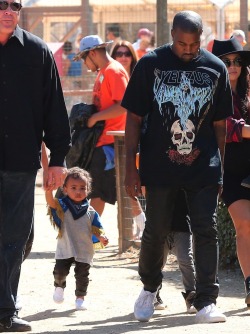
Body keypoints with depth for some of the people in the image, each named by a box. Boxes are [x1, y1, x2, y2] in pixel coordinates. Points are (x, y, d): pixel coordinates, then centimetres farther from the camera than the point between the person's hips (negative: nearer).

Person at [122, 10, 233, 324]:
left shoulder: (215, 68, 3)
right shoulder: (150, 65, -3)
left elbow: (219, 124, 9)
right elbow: (134, 118, 0)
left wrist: (219, 166, 7)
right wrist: (131, 166, -4)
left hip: (203, 168, 1)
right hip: (160, 167, -1)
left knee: (206, 231, -4)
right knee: (156, 230, 7)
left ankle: (206, 302, -2)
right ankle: (149, 288, 30)